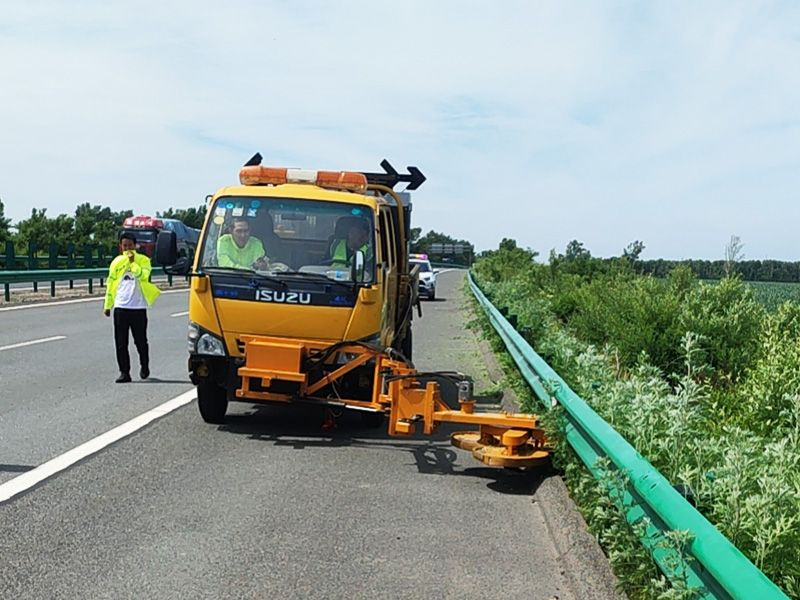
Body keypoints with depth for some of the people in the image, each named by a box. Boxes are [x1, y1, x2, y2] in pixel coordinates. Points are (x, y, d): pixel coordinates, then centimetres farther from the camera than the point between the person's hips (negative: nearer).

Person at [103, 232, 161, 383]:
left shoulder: (143, 260, 1)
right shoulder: (116, 262, 11)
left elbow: (143, 275, -17)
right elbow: (110, 284, 15)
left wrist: (132, 262, -17)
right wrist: (107, 305, 14)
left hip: (138, 307, -3)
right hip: (120, 307, 3)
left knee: (140, 341, 5)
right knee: (121, 343, 0)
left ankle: (144, 366, 27)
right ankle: (124, 372, 5)